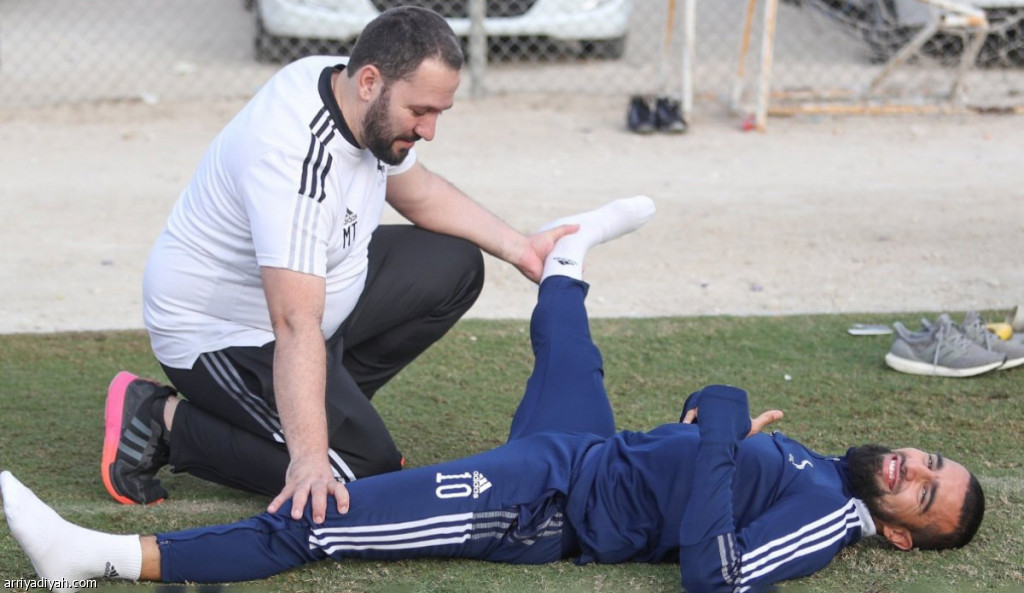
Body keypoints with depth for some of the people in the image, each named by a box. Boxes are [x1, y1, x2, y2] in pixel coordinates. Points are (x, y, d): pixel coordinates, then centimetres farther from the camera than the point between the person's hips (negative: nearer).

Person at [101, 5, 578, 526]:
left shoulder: (369, 102, -8)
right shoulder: (297, 156, -36)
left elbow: (417, 191, 13)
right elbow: (296, 326, -42)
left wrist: (517, 246, 4)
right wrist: (309, 457, -47)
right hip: (222, 333, -9)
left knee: (454, 266, 4)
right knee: (365, 471, -16)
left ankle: (324, 401, 9)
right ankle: (165, 421, -5)